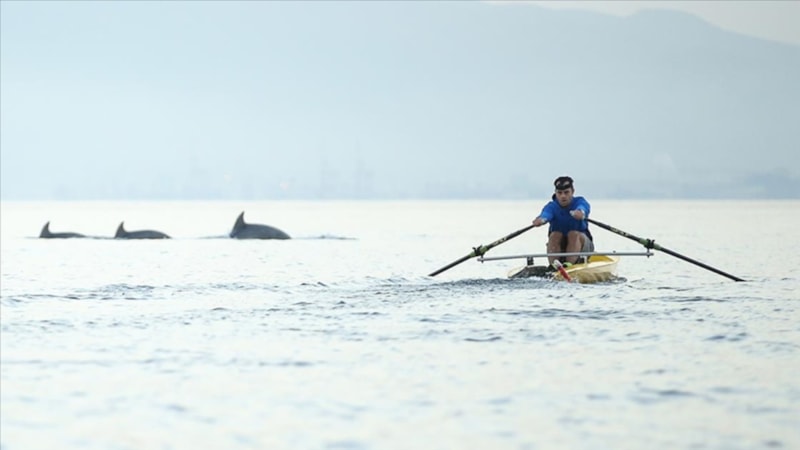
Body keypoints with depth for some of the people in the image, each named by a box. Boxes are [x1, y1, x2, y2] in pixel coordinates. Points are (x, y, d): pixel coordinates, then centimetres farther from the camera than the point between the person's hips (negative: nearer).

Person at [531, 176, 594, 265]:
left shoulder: (579, 202, -9)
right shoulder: (552, 206, -7)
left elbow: (583, 208, -36)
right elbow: (546, 213, -32)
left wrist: (580, 212, -62)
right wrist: (541, 219, -57)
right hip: (559, 248, 1)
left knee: (574, 234, -31)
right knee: (555, 235, -28)